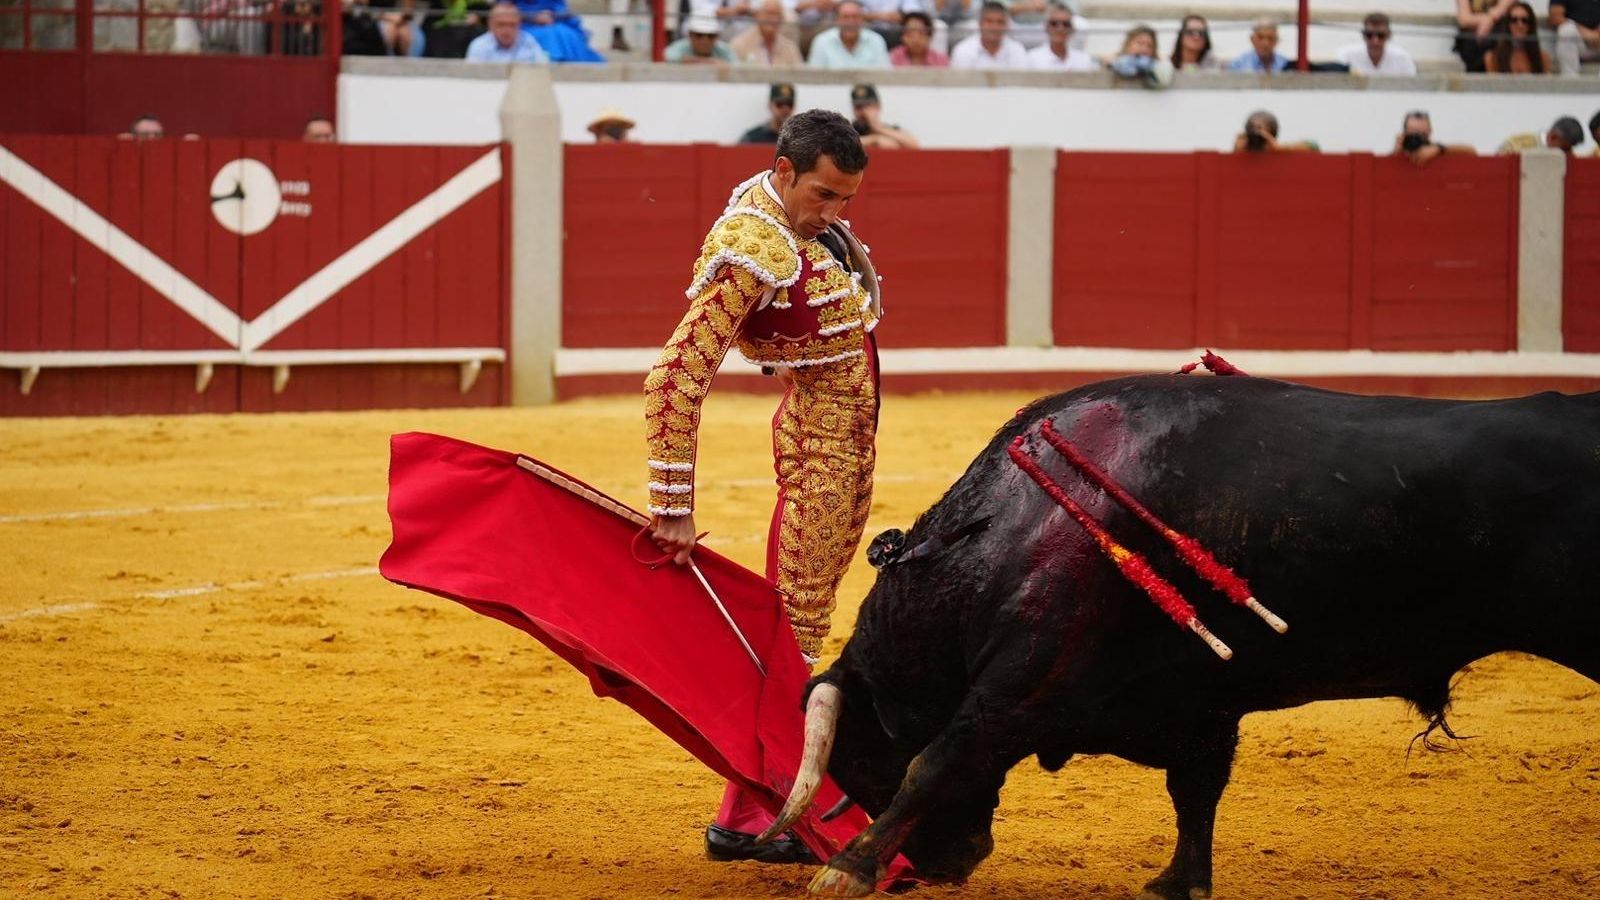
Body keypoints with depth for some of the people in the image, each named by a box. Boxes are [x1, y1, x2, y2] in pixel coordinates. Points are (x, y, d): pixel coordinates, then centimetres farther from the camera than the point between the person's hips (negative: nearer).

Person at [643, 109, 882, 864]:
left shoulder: (807, 212, 1)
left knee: (806, 619, 15)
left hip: (853, 441, 9)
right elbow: (676, 377, -29)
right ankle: (744, 817, -6)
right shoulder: (752, 253, -26)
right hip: (818, 444, -9)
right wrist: (672, 508, -31)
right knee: (793, 629, -9)